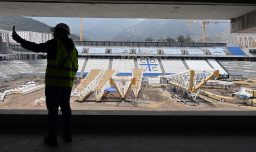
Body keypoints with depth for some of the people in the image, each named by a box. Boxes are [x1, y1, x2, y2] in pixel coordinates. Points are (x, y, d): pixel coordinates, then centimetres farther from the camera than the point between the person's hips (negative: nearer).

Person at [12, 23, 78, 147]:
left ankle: (52, 138, 11)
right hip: (67, 83, 6)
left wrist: (19, 39, -2)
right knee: (65, 107, 16)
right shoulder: (73, 48, 12)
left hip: (53, 82, -6)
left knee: (52, 109, 3)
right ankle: (67, 134, 24)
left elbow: (36, 47, -11)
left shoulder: (54, 44, -6)